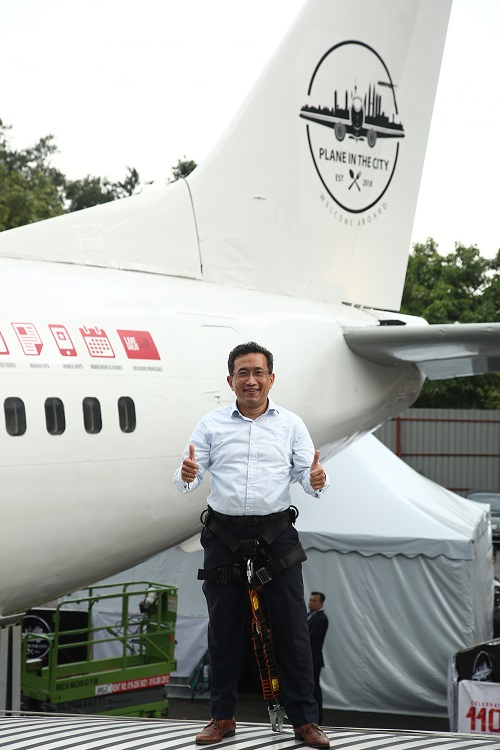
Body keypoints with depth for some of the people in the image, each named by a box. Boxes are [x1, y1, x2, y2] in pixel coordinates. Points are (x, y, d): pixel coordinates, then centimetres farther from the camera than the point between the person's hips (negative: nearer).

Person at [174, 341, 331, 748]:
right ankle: (223, 717, 17)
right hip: (224, 535, 1)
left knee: (292, 629, -1)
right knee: (224, 630, 7)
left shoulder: (291, 424, 7)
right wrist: (187, 475, -23)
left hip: (277, 535, -1)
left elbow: (306, 473, 0)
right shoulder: (211, 424, 6)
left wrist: (317, 480, -24)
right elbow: (187, 479, 2)